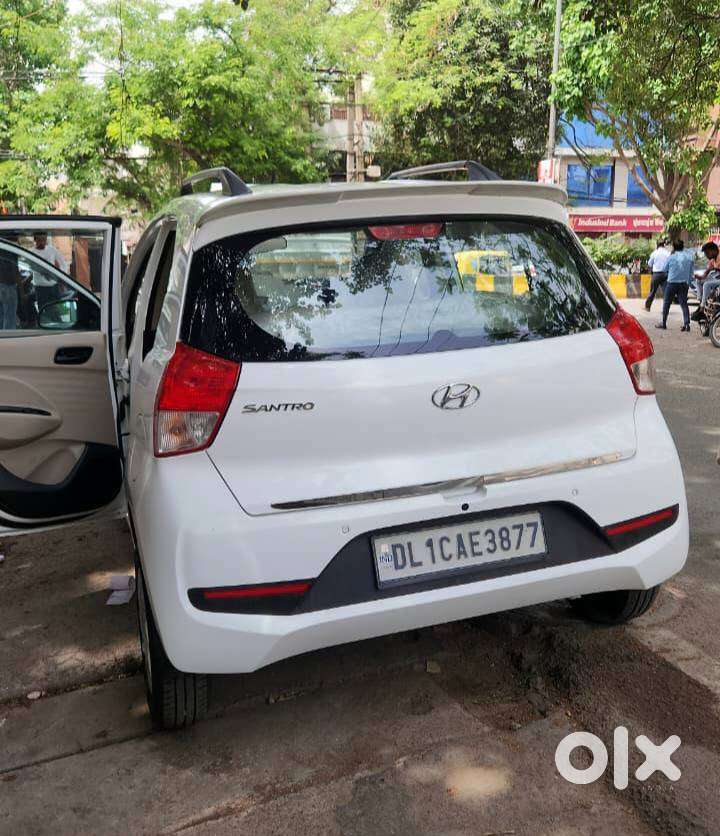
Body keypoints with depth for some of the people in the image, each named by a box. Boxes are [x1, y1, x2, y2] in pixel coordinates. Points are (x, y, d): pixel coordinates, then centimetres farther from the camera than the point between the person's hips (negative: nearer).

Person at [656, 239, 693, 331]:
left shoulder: (671, 257, -9)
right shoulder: (689, 257, -2)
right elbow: (691, 272, 4)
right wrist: (689, 282, 14)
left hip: (672, 283, -2)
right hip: (684, 283, 2)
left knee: (666, 303, 10)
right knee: (684, 303, 5)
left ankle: (663, 323, 15)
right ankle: (687, 324, -4)